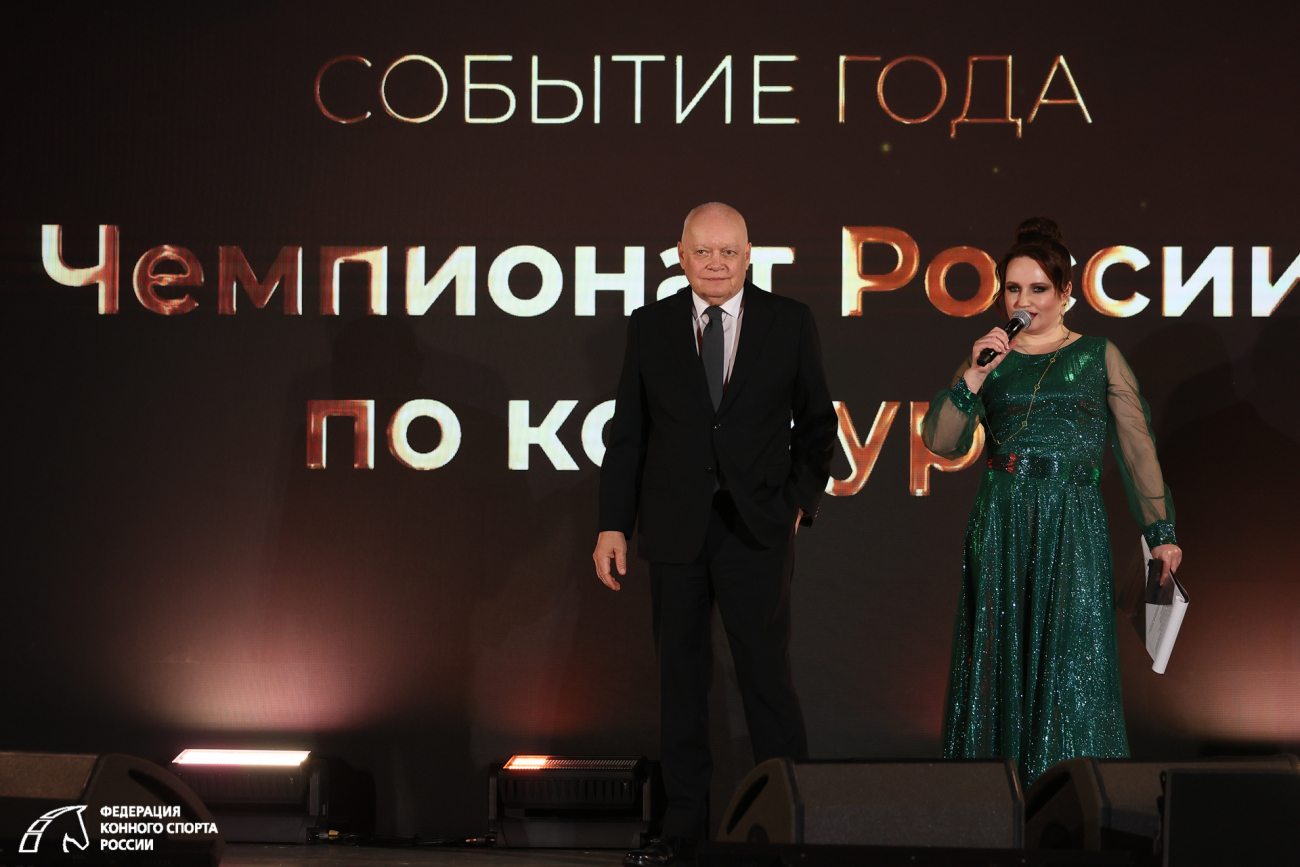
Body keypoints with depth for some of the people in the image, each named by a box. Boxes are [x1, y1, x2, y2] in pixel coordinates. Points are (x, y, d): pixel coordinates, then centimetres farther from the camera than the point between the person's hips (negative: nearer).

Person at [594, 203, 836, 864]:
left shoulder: (789, 323, 3)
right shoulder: (650, 327, 6)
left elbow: (817, 423, 9)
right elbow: (627, 434, 6)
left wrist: (802, 501, 0)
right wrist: (614, 525, 1)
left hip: (757, 529, -2)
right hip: (676, 531, 2)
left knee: (767, 676, -4)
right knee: (681, 679, 7)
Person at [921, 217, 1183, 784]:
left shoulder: (1098, 356, 7)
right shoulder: (987, 361, 12)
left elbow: (1136, 448, 5)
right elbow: (941, 442, 2)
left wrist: (1160, 531, 1)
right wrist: (972, 381, -11)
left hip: (1072, 524, -2)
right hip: (1000, 522, 2)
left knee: (1070, 659, -4)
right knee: (1001, 656, 5)